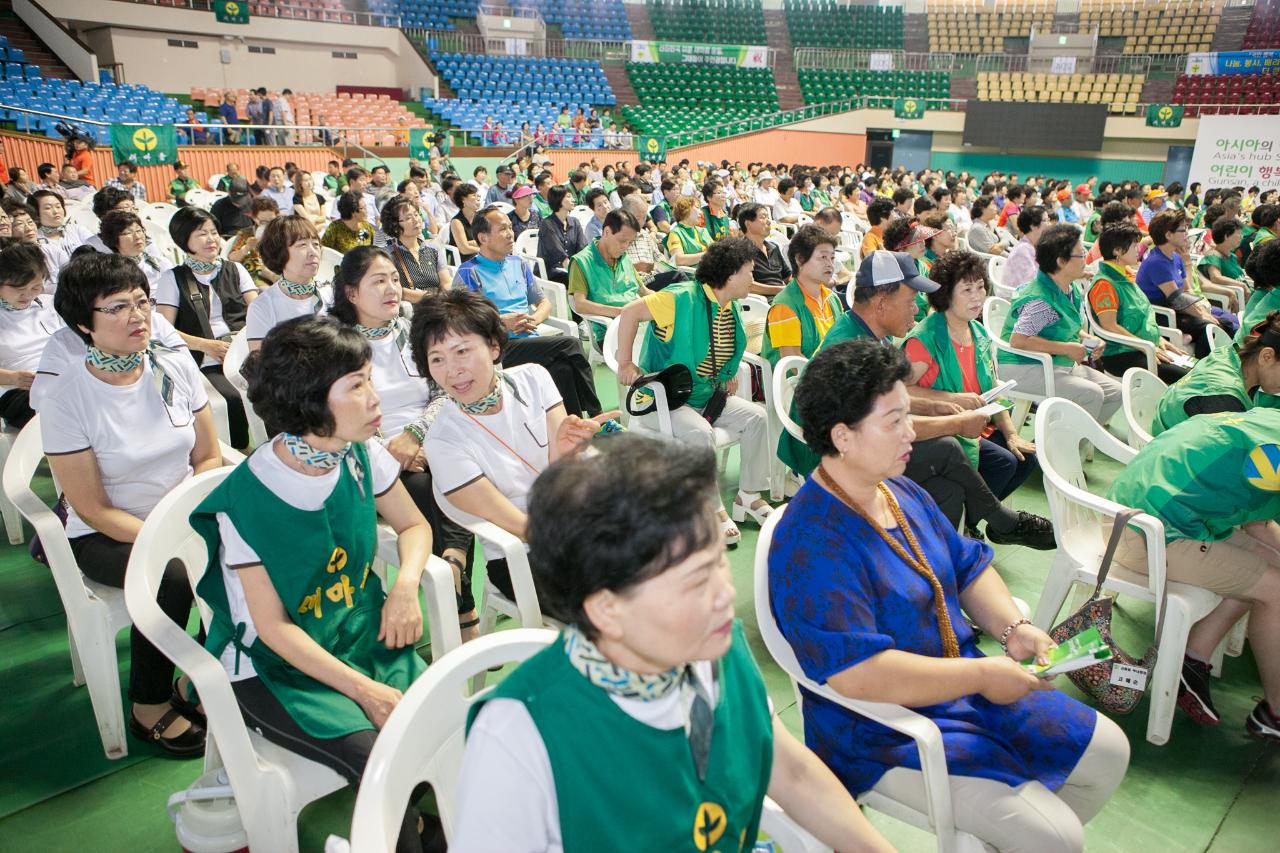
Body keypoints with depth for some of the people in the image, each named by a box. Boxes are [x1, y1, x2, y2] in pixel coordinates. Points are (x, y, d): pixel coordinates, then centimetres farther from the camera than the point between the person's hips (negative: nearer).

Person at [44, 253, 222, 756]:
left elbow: (208, 457, 3)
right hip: (106, 536, -3)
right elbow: (93, 509, -12)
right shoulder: (64, 399, -13)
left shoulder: (176, 366, -3)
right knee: (170, 578, -32)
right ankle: (150, 707, -6)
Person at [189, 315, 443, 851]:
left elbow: (413, 526, 9)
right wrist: (364, 690, -21)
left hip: (364, 636, 5)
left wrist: (406, 584, -12)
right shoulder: (247, 499, -20)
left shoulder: (361, 455, -6)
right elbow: (273, 628, -15)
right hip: (276, 666, -4)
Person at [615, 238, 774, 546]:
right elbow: (630, 312, -21)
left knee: (756, 416, -8)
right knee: (700, 432, -33)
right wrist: (625, 365, -21)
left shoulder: (730, 308, 7)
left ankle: (749, 495, 5)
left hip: (708, 396, 8)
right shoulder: (683, 298, -20)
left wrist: (730, 374, 8)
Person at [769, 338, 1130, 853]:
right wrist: (982, 675, -24)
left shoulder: (904, 494, 4)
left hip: (964, 685, 9)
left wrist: (1012, 626, -7)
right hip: (886, 734, -9)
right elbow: (857, 674, -33)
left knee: (1109, 751, 15)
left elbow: (969, 566, 13)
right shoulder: (812, 543, -28)